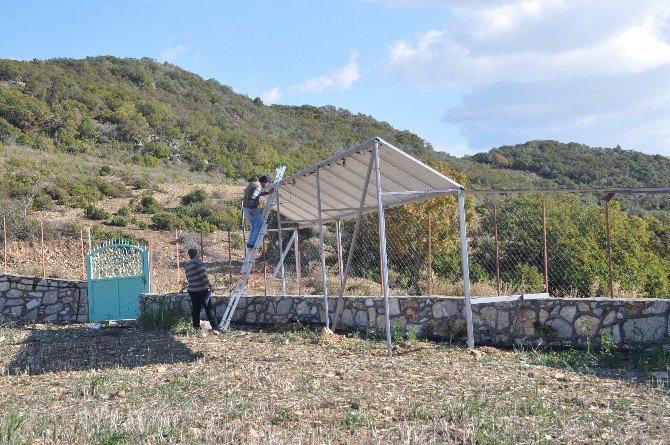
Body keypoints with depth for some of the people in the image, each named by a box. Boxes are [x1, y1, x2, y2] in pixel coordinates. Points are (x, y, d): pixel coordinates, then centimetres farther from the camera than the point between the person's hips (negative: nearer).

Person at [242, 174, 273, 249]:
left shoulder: (252, 183, 16)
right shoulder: (258, 187, -15)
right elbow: (252, 197, -27)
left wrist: (267, 193, 31)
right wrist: (251, 209, -25)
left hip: (245, 208, 10)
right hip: (251, 209, -9)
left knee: (254, 226, 19)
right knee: (259, 225, 0)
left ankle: (250, 242, 17)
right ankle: (252, 243, -5)